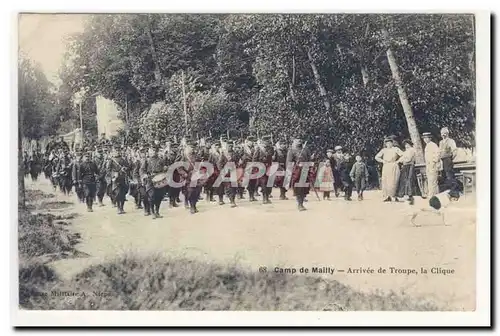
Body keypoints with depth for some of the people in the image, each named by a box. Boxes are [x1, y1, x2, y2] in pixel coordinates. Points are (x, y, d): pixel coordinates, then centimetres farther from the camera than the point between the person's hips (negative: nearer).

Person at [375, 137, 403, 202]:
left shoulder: (395, 149, 8)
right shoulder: (383, 150, 15)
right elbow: (376, 157, 17)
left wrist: (398, 161, -5)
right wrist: (382, 161, 4)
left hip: (394, 167, -3)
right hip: (386, 167, 3)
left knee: (393, 181, -15)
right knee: (385, 181, -4)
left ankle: (394, 196, -12)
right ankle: (387, 197, -1)